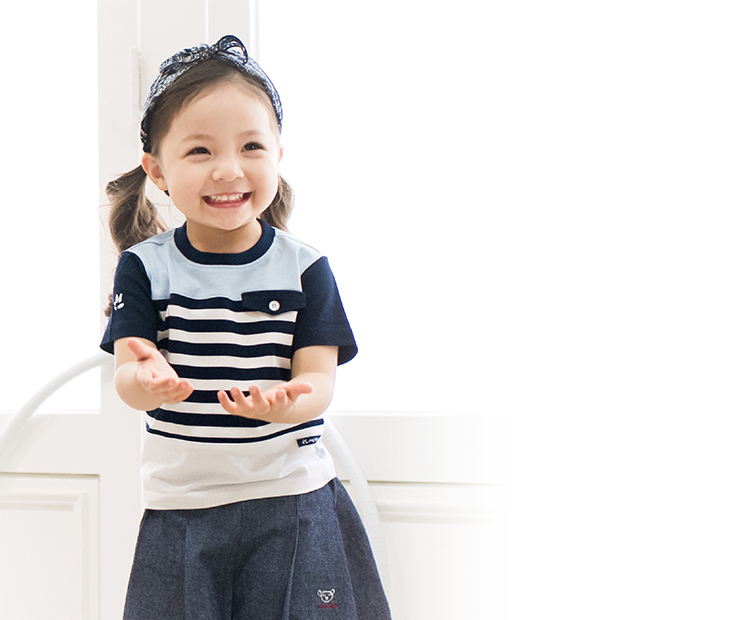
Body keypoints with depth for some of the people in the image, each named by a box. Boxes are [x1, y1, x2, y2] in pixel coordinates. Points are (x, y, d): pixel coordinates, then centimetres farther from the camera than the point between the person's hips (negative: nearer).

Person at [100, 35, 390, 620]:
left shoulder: (303, 268, -1)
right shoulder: (145, 267, -1)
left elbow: (319, 379, -8)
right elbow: (128, 374, -9)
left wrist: (284, 403, -32)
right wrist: (148, 380, -35)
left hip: (294, 503, 0)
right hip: (182, 509, 0)